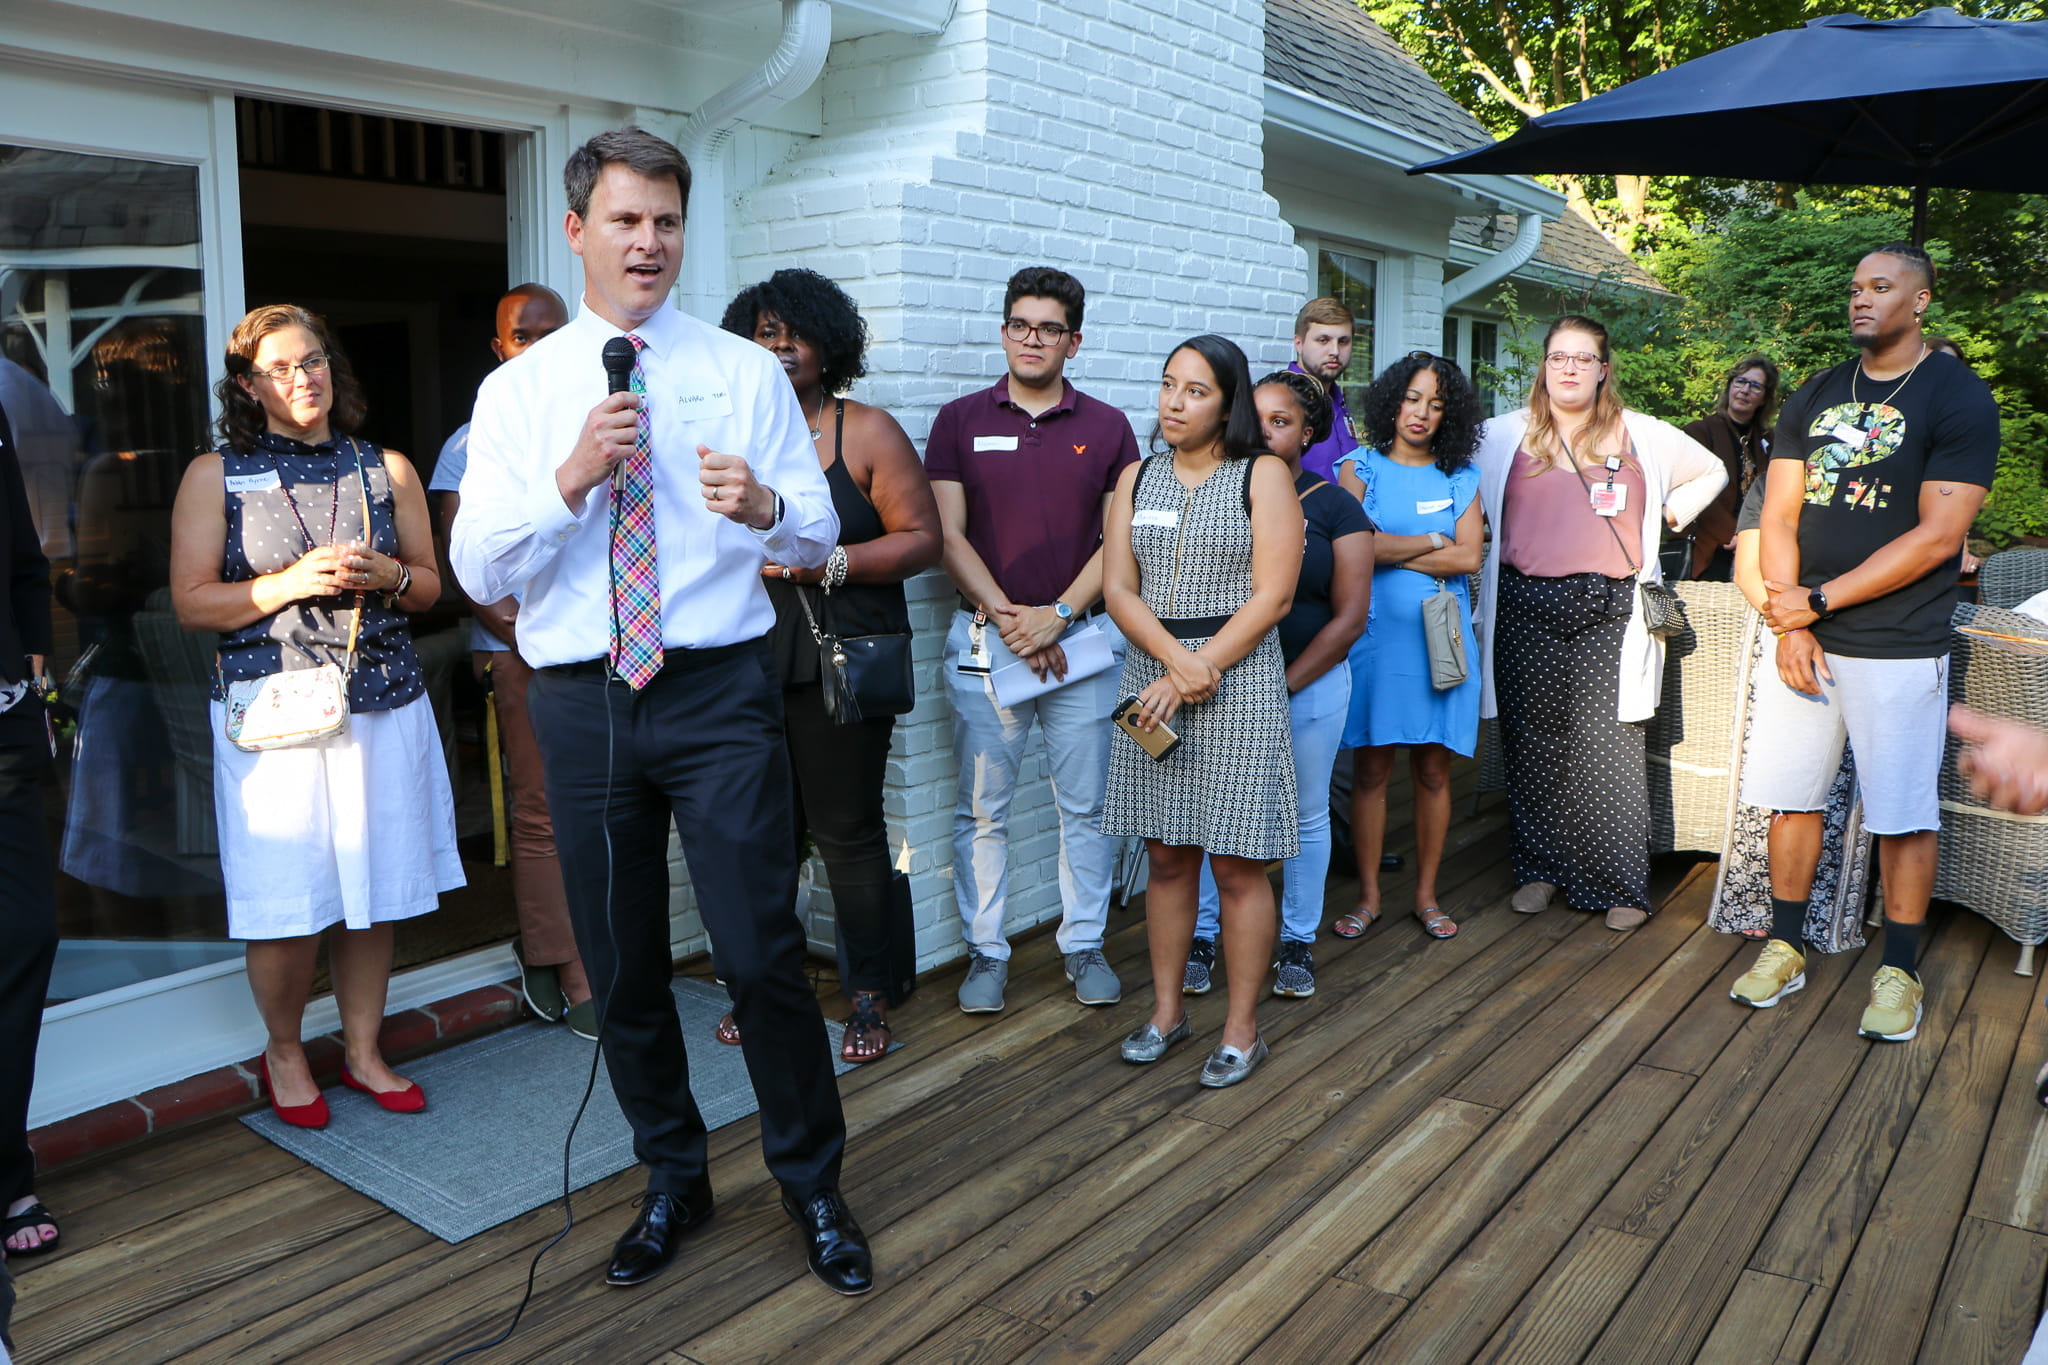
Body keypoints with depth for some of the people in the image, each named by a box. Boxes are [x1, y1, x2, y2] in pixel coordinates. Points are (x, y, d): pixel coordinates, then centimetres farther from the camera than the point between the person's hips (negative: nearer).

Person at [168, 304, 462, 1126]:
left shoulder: (386, 468, 12)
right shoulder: (215, 475, 4)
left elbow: (429, 585, 15)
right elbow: (191, 603, -1)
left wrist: (385, 576, -7)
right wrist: (295, 582, -13)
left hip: (384, 704, 3)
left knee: (375, 889, 7)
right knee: (287, 899, -1)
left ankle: (363, 1049, 24)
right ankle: (283, 1053, 22)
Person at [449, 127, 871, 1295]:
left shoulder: (746, 372, 5)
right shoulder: (517, 390, 6)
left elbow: (820, 533, 1)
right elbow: (477, 572, -1)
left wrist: (766, 507, -22)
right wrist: (573, 477, -15)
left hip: (720, 690, -2)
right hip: (580, 703, 2)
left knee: (764, 954, -3)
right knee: (622, 968, 13)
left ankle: (814, 1187, 19)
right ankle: (674, 1180, 34)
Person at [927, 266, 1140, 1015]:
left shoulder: (1107, 427, 6)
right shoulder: (960, 420, 5)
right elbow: (949, 536, 0)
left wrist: (1058, 614, -10)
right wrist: (1005, 614, -10)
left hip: (1082, 639, 1)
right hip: (984, 638, 0)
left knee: (1086, 806, 7)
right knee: (981, 810, 5)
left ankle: (1085, 945, 21)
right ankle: (986, 952, 17)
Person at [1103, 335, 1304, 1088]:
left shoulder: (1263, 476, -1)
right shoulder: (1137, 478, 11)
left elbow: (1271, 597, -9)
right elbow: (1118, 588, 2)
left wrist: (1197, 671, -13)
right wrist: (1175, 660, -15)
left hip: (1239, 681, -4)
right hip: (1150, 678, 4)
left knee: (1237, 864, 1)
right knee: (1166, 855, 11)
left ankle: (1242, 1028, 13)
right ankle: (1167, 1009, 25)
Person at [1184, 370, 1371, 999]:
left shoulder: (1334, 506, 0)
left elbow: (1349, 616, -4)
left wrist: (1282, 685, -10)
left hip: (1310, 684, -1)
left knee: (1304, 814, 10)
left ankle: (1298, 942, 25)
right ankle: (1200, 936, 20)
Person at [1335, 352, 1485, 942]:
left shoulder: (1461, 478, 10)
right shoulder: (1360, 467, 4)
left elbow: (1468, 558, -3)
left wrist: (1391, 552, -7)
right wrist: (1433, 543, -3)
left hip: (1441, 635, 2)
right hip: (1375, 633, -2)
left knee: (1434, 768, 6)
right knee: (1371, 766, 0)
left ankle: (1426, 893, 18)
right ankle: (1368, 895, 12)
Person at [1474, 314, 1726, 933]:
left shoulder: (1643, 436, 11)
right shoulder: (1504, 435, 9)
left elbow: (1712, 472, 24)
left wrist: (1664, 517, 13)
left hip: (1608, 610, -1)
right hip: (1528, 609, 1)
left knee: (1609, 745, -6)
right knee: (1533, 744, 4)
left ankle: (1621, 884, 1)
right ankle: (1539, 869, 16)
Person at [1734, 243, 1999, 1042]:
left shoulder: (1959, 398, -5)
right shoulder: (1815, 397, 9)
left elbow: (1937, 537, -13)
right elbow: (1779, 517, 5)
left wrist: (1818, 600, -14)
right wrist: (1789, 625, -7)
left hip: (1898, 650, -4)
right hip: (1805, 636, 5)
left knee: (1903, 817, 3)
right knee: (1793, 796, 9)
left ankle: (1899, 973, 17)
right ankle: (1784, 949, 22)